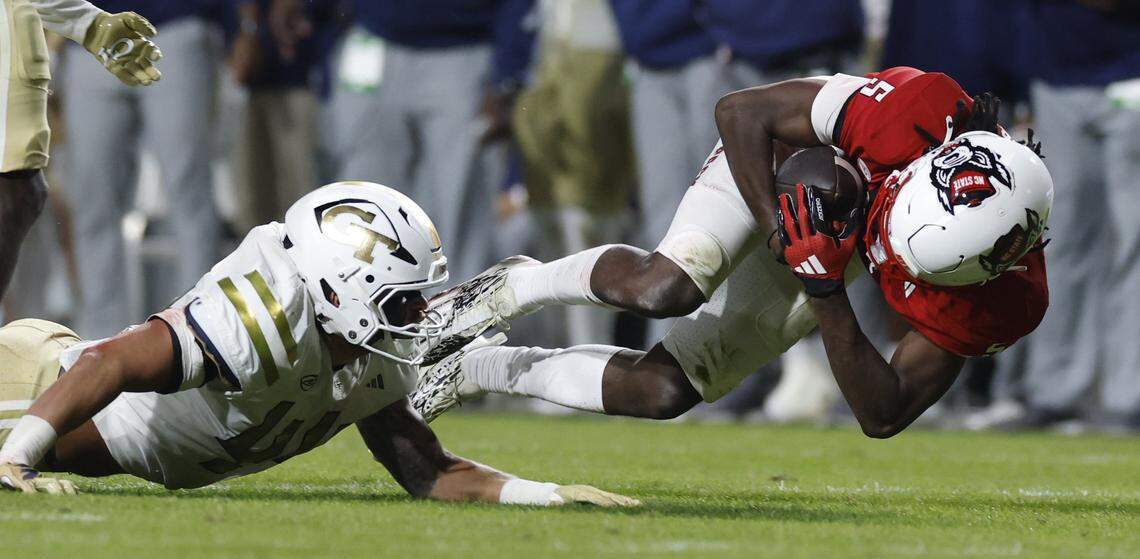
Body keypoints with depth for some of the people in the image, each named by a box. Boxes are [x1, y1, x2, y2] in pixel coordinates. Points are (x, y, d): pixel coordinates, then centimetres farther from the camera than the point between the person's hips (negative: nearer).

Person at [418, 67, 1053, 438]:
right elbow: (742, 111, -26)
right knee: (665, 287, -34)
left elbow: (883, 417, -25)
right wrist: (779, 227, -35)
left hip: (824, 250, 3)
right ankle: (519, 286, -4)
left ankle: (485, 369, 23)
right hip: (771, 165, -3)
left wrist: (825, 290, -37)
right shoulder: (919, 115, -40)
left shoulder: (1001, 300, -32)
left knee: (663, 392, -1)